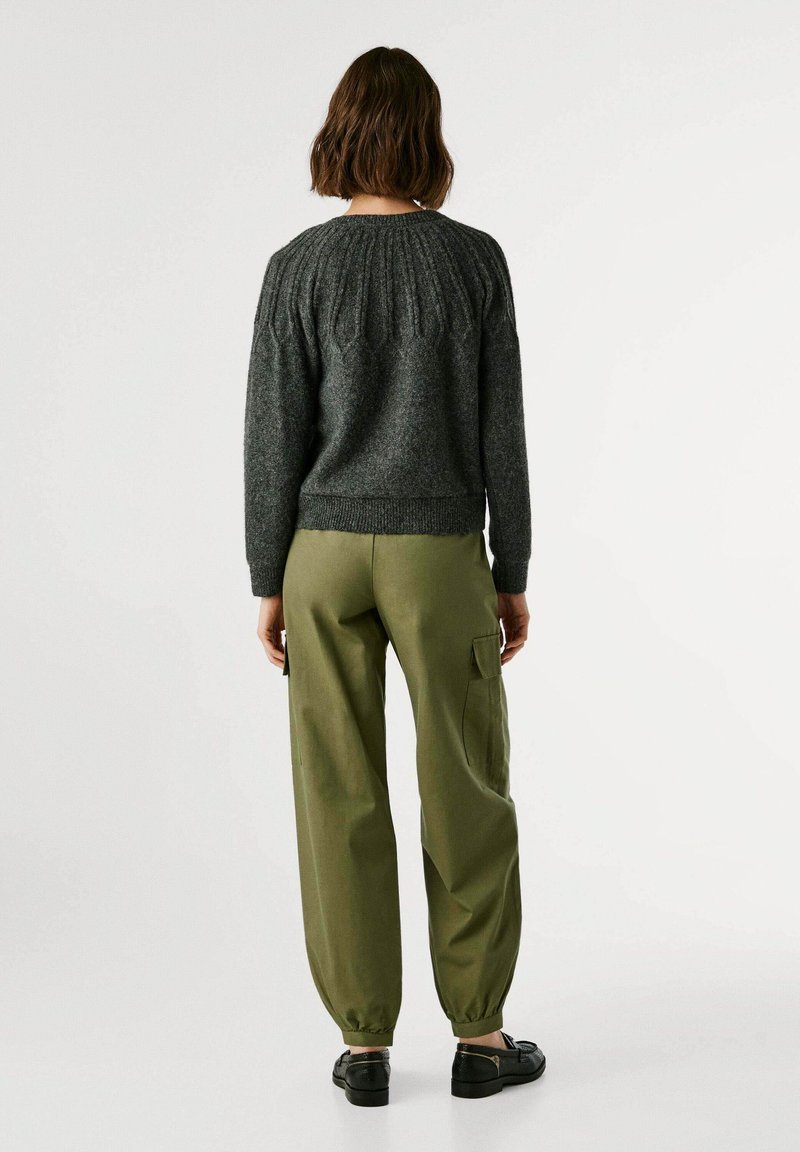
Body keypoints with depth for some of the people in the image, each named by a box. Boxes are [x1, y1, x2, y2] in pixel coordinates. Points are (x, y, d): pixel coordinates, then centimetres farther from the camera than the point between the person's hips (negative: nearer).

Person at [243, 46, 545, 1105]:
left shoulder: (300, 267, -5)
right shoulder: (477, 259, -5)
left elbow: (276, 435, -5)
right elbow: (500, 429, -4)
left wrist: (269, 583, 3)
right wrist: (513, 574, 4)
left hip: (327, 552, 1)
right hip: (438, 556, -1)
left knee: (342, 798, 7)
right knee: (468, 791, 10)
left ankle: (366, 1044, 11)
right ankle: (478, 1035, 15)